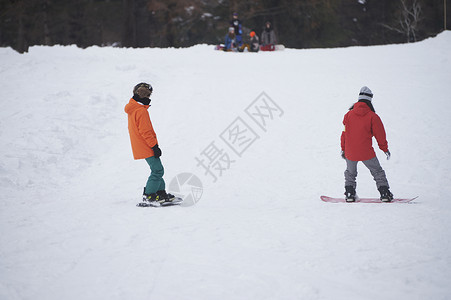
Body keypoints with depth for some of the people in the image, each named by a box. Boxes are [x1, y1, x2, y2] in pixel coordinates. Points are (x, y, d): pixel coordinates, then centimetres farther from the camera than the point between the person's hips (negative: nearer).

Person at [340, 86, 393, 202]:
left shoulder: (349, 114, 1)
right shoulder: (372, 116, -8)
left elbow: (345, 132, 7)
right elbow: (380, 134, -2)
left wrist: (343, 149, 18)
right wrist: (385, 148, 12)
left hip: (350, 152, 2)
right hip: (366, 152, -2)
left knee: (350, 173, 23)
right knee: (377, 172, 13)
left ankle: (349, 193, 12)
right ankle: (384, 193, 5)